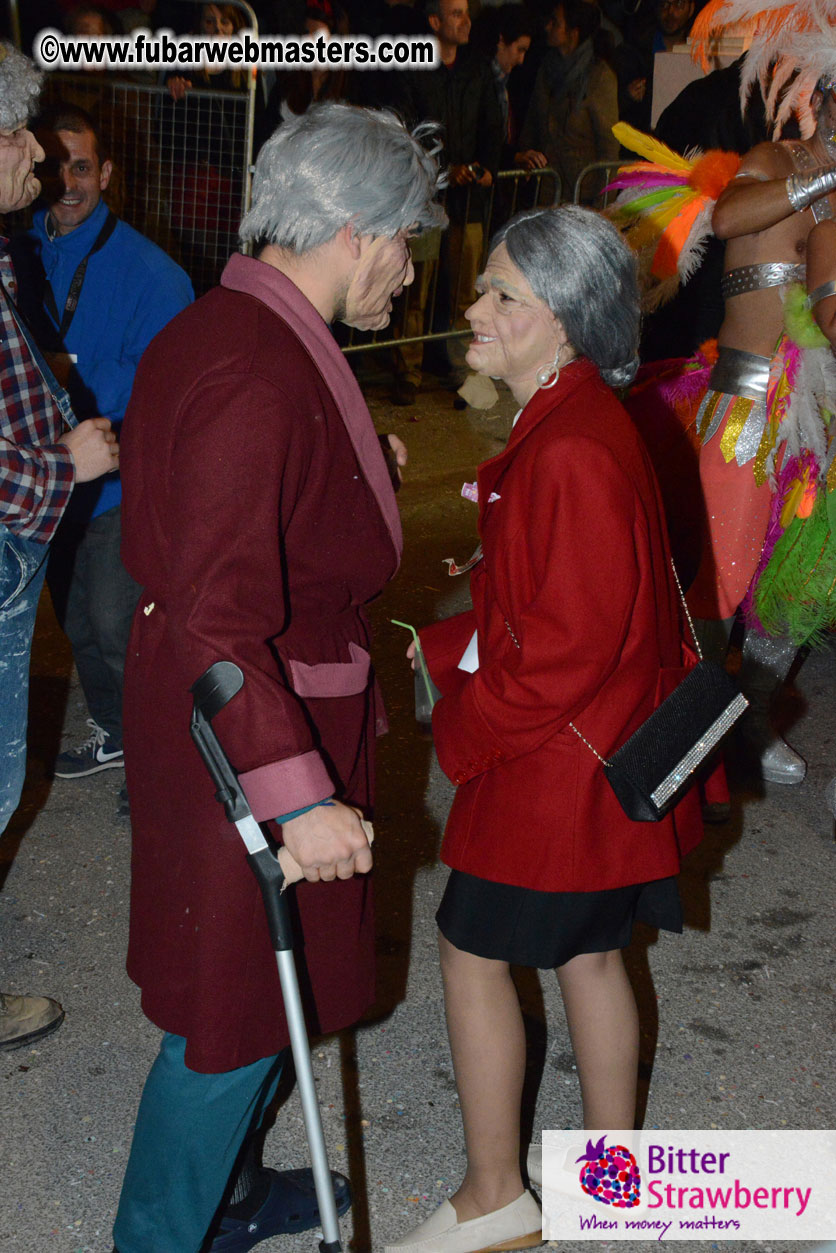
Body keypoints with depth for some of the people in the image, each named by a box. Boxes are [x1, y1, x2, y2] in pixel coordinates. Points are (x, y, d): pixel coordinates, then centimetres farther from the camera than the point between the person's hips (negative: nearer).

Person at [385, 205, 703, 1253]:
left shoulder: (574, 451, -26)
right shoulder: (567, 422, 7)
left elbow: (570, 642, -26)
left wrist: (463, 725, -14)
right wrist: (441, 647, 8)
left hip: (558, 762, -10)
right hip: (590, 748, 10)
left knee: (472, 951, 5)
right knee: (589, 956, 19)